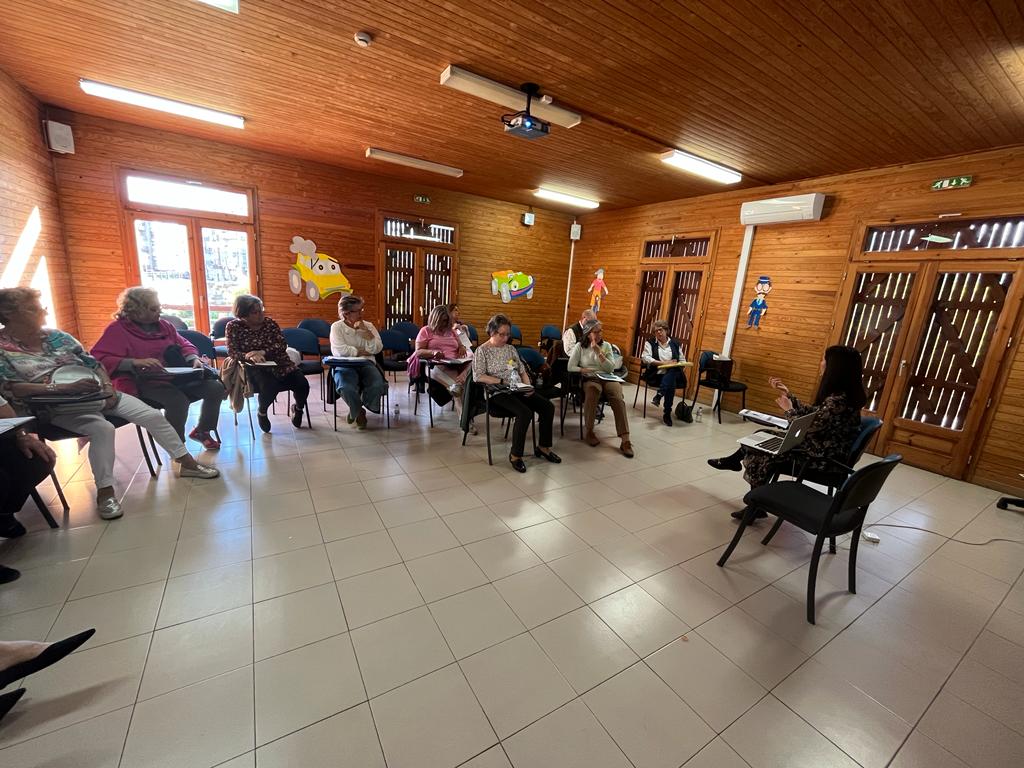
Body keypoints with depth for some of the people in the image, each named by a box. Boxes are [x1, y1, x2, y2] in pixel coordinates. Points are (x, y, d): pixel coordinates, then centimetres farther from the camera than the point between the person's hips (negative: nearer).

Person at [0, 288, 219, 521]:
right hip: (59, 408, -4)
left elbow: (93, 362, 12)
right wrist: (65, 387, -26)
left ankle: (188, 463, -2)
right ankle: (105, 492, -22)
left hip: (98, 394, 5)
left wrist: (107, 385, -6)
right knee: (102, 428, -34)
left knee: (153, 416, -11)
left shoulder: (57, 336, 9)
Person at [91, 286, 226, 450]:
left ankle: (201, 431, 8)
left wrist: (194, 359, -8)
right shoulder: (117, 329, -5)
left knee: (216, 388, -13)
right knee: (178, 400, -35)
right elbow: (98, 359, -14)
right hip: (145, 382, -6)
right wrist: (135, 362, -28)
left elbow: (184, 345, 14)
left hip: (175, 376, 6)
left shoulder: (163, 325, 12)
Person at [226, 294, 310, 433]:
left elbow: (282, 345, -4)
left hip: (278, 363, 3)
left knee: (302, 385, -19)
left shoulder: (269, 322, 5)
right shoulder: (233, 327, 0)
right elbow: (232, 352, -7)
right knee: (270, 387, -34)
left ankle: (298, 408, 17)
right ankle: (261, 411, 3)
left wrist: (262, 352, -20)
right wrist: (250, 356, -27)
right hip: (255, 367, -3)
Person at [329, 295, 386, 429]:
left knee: (378, 386, -28)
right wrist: (363, 352, -6)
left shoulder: (368, 325, 11)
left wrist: (365, 330, -10)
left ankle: (357, 410, 4)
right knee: (346, 388, -35)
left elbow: (377, 349, -2)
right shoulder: (337, 327, 2)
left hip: (366, 364, 3)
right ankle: (358, 411, 2)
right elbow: (341, 350, -13)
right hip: (345, 365, -3)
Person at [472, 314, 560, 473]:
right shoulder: (482, 351, -1)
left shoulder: (510, 348, 18)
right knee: (525, 413, -32)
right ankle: (515, 455, -14)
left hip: (518, 390, 7)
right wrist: (503, 381, -17)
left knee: (548, 407, -12)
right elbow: (478, 376, -12)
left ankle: (543, 447, 6)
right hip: (498, 393, -6)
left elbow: (522, 371, 19)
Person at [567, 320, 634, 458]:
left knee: (618, 400, -30)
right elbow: (571, 367, -1)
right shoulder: (580, 347, 7)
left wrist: (599, 352, -9)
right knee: (593, 391, -39)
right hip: (590, 379, -2)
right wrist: (587, 370, -10)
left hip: (608, 379, 2)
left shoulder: (607, 345, 11)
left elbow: (610, 368, 1)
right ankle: (589, 432, -23)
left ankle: (625, 440, -33)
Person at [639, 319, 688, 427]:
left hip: (673, 374, 2)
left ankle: (659, 395, -38)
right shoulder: (650, 343, 10)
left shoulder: (675, 343, 18)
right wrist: (663, 363, -13)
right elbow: (645, 358, -6)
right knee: (671, 384, -34)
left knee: (672, 372, -36)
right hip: (656, 375, -2)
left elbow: (683, 360, 20)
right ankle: (667, 414, -30)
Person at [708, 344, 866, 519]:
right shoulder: (843, 394, 2)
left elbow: (805, 428, -25)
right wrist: (788, 394, 13)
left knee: (762, 454, -6)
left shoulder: (837, 401, -29)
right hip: (820, 448, 9)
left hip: (822, 457, -9)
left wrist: (788, 410, -9)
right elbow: (813, 413, 10)